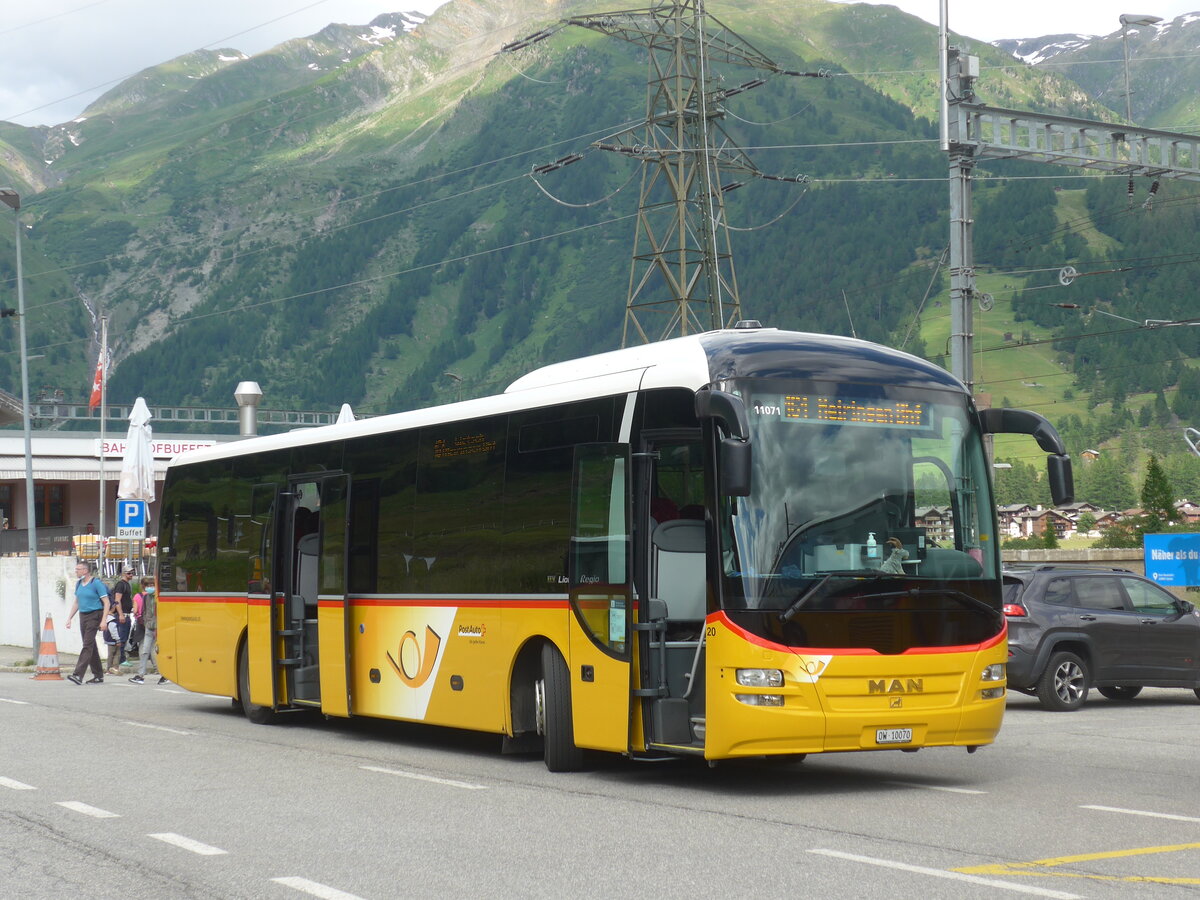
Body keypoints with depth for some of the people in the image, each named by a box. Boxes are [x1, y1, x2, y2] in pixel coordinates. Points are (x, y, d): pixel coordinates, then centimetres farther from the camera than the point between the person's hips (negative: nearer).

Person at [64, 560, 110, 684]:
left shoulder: (96, 583, -11)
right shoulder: (79, 583, 11)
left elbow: (106, 603, -11)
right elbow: (76, 602, 22)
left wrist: (103, 620, -18)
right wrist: (69, 618, 16)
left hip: (94, 616, -8)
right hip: (83, 616, 8)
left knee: (87, 645, -12)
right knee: (91, 646, 11)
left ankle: (78, 675, -20)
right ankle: (98, 675, 18)